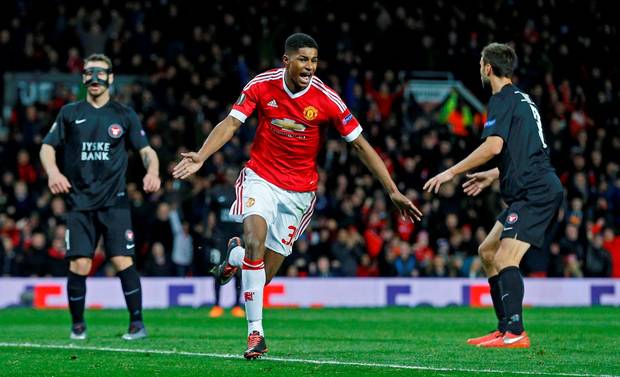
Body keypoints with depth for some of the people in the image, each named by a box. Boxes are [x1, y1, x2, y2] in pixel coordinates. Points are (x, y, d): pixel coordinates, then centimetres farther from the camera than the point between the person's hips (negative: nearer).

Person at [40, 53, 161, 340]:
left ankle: (137, 323, -2)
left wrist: (152, 171, -14)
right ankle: (77, 325, 9)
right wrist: (52, 171, -12)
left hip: (114, 201, -1)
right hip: (79, 202, 1)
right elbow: (47, 147, 9)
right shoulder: (70, 113, 10)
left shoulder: (124, 115, 8)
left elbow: (146, 149, 7)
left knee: (122, 261, -11)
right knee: (79, 265, -7)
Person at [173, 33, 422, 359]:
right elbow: (230, 124, -10)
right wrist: (201, 156, -28)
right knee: (255, 239, -28)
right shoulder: (261, 86, -11)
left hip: (299, 191, 0)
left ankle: (236, 256, 38)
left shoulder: (327, 99, -14)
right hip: (261, 176, 0)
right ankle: (255, 332, -18)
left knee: (263, 274, 0)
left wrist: (393, 191, -12)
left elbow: (361, 145, -9)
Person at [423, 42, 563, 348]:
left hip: (536, 193, -10)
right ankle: (505, 329, 14)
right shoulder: (521, 100, 22)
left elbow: (493, 146, -21)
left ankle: (515, 334, -29)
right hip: (533, 192, 10)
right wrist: (492, 175, 40)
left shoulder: (504, 99, -8)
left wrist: (452, 172, -14)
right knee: (487, 252, 15)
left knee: (504, 258, -20)